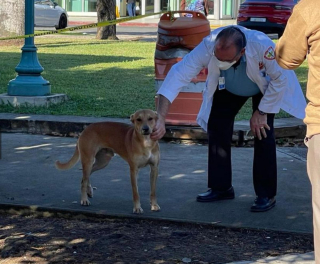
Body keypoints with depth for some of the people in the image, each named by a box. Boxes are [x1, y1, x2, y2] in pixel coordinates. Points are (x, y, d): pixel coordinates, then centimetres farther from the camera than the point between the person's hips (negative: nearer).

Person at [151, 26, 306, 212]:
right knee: (217, 128, -3)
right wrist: (161, 118, -50)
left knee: (263, 133, -15)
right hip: (228, 89, 3)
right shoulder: (207, 47, -40)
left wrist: (261, 112, -22)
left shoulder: (262, 46, -45)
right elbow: (178, 75, -43)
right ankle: (221, 187, 13)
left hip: (265, 87, -3)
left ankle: (266, 195, -5)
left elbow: (280, 78, -28)